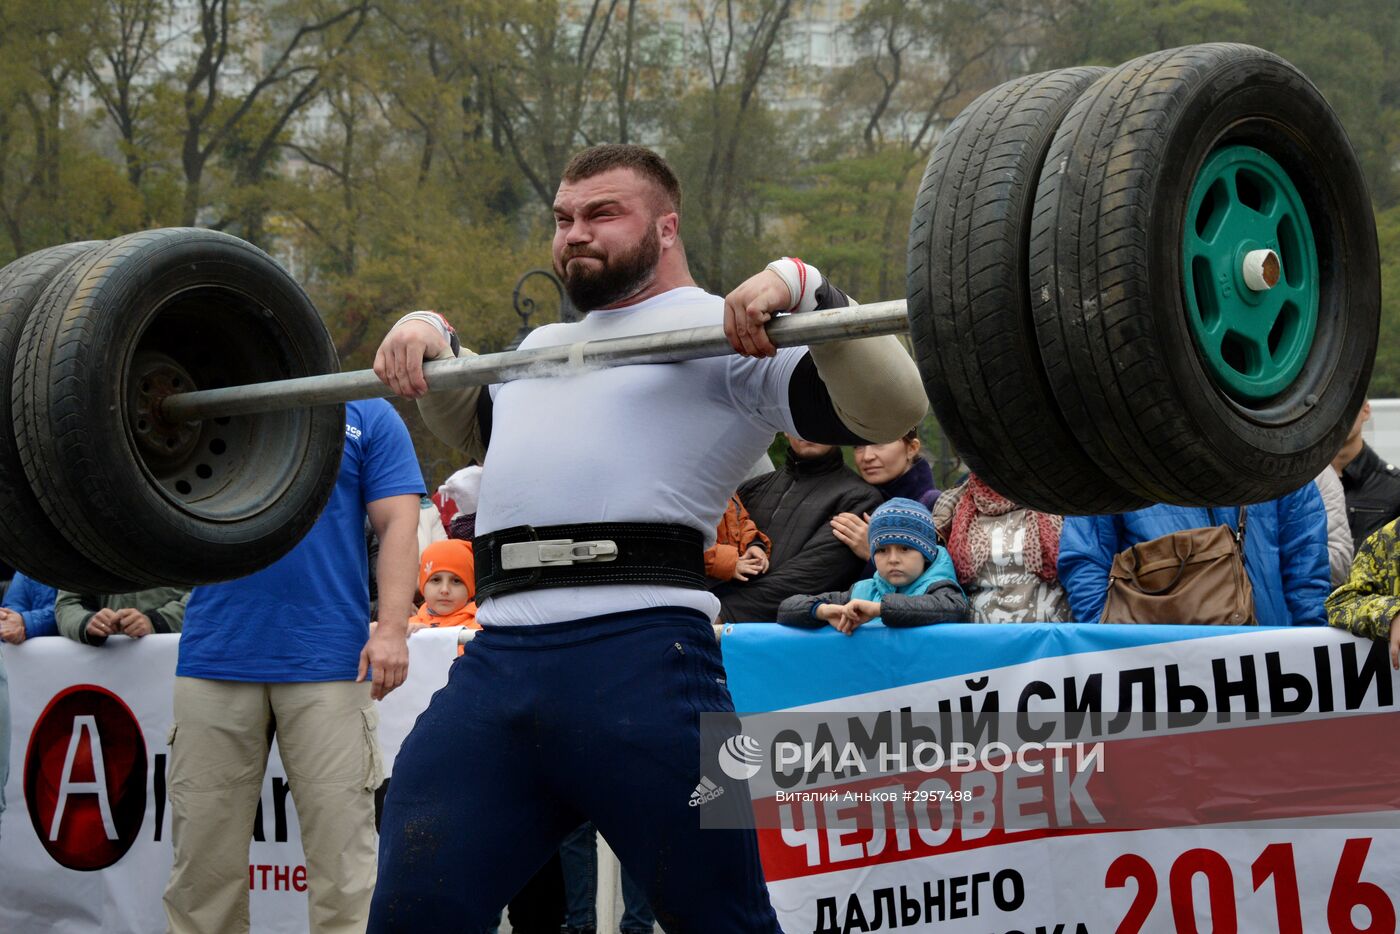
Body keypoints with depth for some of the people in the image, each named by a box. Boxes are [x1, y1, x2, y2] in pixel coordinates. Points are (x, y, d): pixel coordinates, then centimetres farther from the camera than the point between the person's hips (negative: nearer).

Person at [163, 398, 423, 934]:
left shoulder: (367, 414, 10)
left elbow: (398, 525, 2)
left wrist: (391, 629, -11)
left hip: (327, 664, -2)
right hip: (215, 659, 2)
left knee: (341, 860, -3)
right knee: (202, 857, 3)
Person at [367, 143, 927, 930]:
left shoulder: (724, 331, 7)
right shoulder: (544, 346, 29)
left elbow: (891, 407, -5)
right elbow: (478, 426, 50)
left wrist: (802, 288, -15)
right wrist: (430, 336, 33)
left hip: (637, 658, -6)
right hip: (495, 662, 6)